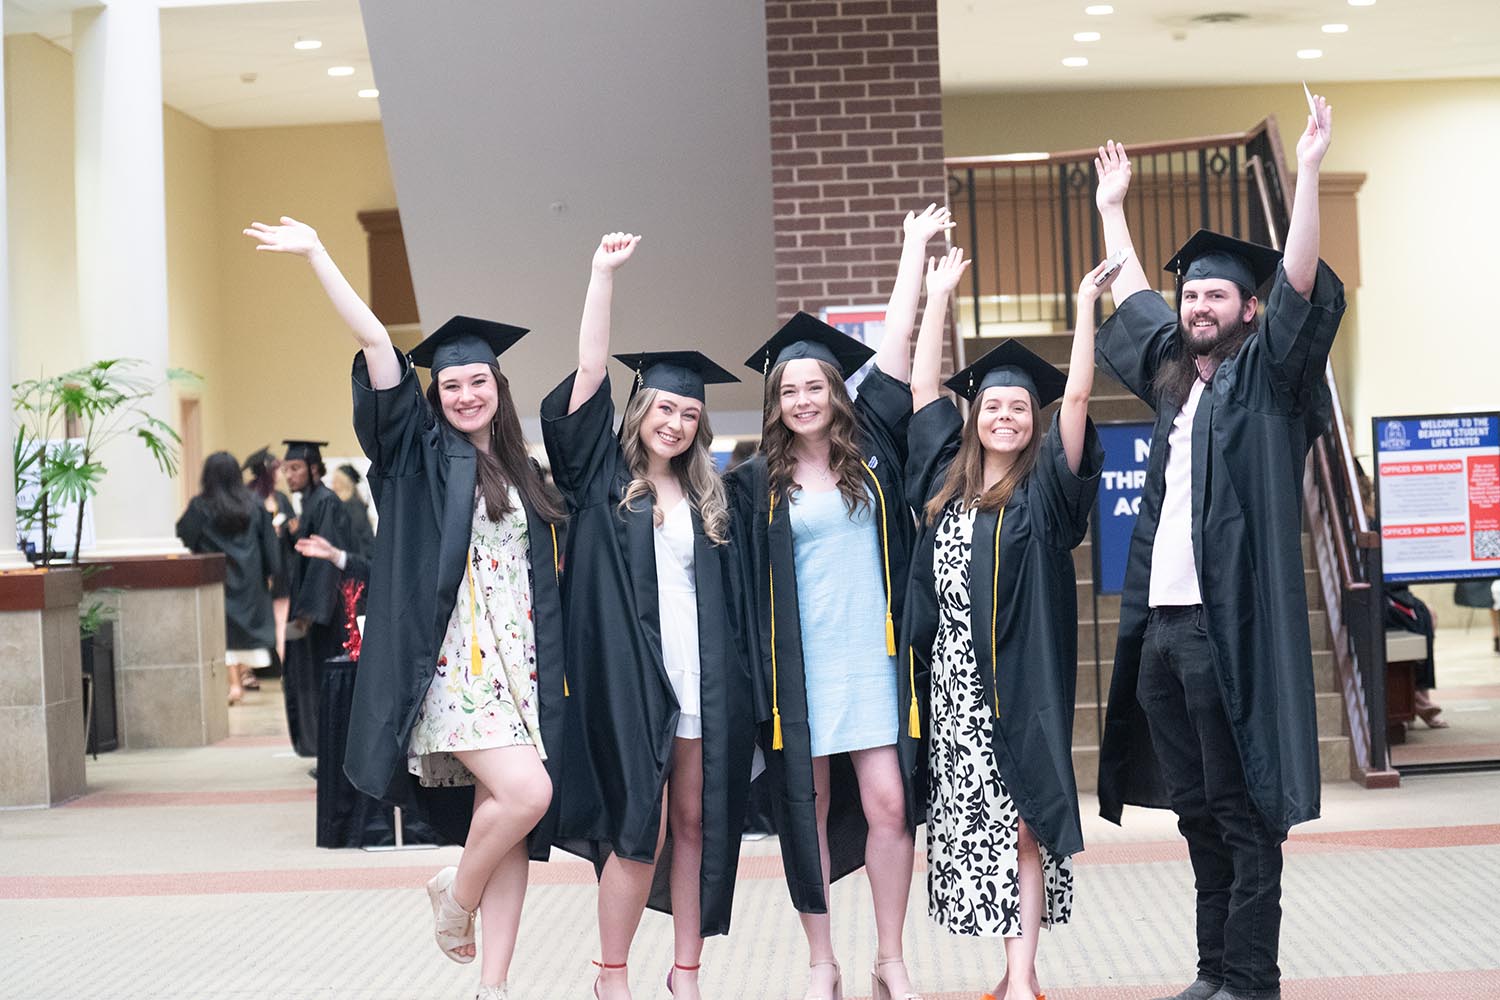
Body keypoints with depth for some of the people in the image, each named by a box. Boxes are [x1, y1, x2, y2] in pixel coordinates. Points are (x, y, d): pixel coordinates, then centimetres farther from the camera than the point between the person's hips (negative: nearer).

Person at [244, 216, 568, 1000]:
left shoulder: (519, 474, 16)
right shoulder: (420, 452, 3)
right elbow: (374, 341, -4)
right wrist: (316, 255, -10)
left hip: (516, 665, 5)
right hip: (452, 663, -5)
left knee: (512, 827, 1)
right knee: (525, 793, -20)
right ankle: (455, 896, 8)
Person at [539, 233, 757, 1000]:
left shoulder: (707, 498, 13)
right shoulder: (603, 478, 3)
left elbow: (730, 598, 14)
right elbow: (590, 375, -5)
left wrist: (736, 687, 6)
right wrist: (604, 274, -7)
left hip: (701, 679, 4)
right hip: (627, 676, -4)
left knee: (696, 823, 7)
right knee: (641, 826, -5)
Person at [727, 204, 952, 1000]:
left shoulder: (871, 453, 6)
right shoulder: (757, 484, 3)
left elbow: (896, 352, 8)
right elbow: (742, 583, 7)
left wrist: (914, 250, 11)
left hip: (870, 658, 1)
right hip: (800, 663, 0)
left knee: (887, 805, -4)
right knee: (808, 808, 4)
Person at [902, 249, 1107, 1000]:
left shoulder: (1043, 489, 1)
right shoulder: (947, 481, 13)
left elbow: (1076, 396, -7)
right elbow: (922, 387, 16)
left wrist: (1085, 307, -8)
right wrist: (938, 298, 18)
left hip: (1017, 680, -5)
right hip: (951, 678, 5)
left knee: (1021, 821, -5)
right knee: (973, 823, 6)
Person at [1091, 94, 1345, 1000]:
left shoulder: (1265, 376, 0)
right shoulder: (1174, 381, 18)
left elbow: (1299, 287, -13)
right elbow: (1133, 297, 33)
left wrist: (1308, 173, -20)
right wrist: (1113, 207, 40)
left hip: (1229, 626, -7)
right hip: (1161, 626, 7)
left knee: (1243, 811, -5)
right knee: (1196, 810, 11)